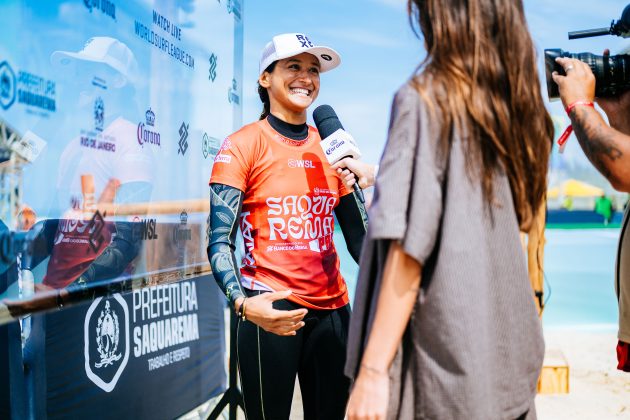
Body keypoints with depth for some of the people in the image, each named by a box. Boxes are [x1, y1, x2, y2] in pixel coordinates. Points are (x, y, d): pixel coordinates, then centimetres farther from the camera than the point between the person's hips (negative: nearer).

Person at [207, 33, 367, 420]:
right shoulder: (243, 145, -4)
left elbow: (358, 236, 15)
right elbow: (220, 243, -10)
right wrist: (244, 302, -25)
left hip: (332, 307, 5)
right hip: (272, 310, -5)